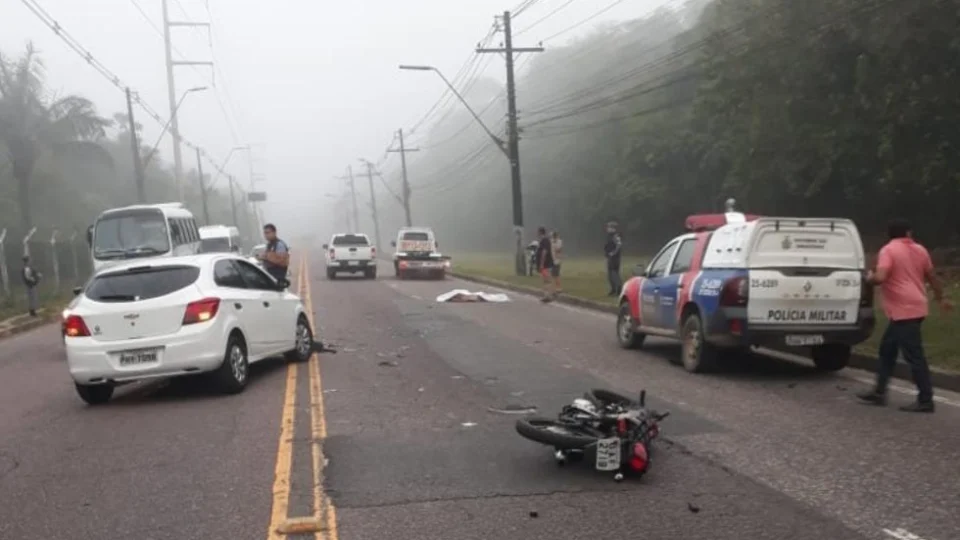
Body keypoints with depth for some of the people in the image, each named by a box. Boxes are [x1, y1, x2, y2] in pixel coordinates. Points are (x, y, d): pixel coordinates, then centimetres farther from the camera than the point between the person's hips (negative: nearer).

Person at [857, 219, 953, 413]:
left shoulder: (888, 250, -11)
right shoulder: (920, 250, 11)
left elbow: (880, 278, -23)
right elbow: (932, 276, 21)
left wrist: (870, 277, 0)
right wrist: (941, 298, 34)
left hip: (904, 310, -8)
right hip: (914, 308, 8)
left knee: (914, 356, -5)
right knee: (887, 350, 16)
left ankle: (925, 401, -2)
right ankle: (879, 392, 20)